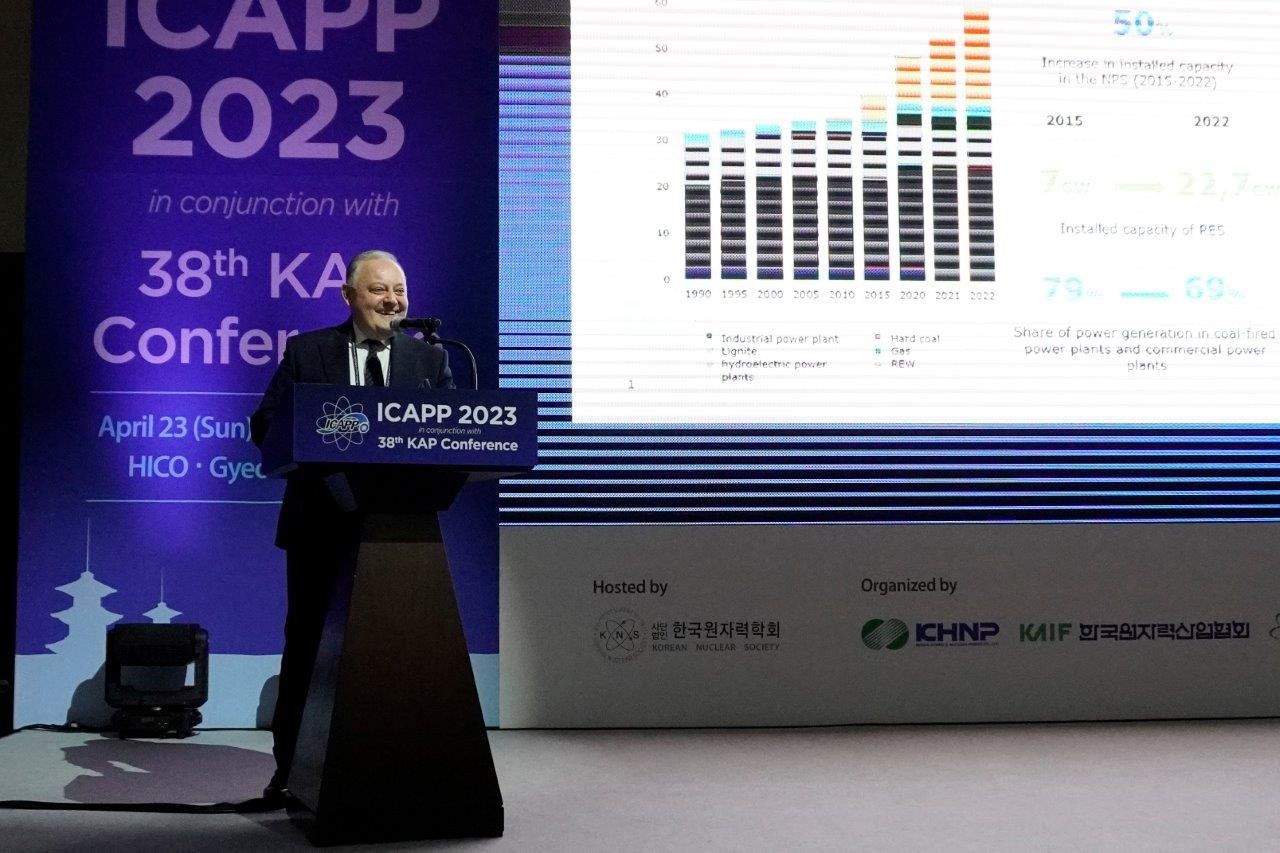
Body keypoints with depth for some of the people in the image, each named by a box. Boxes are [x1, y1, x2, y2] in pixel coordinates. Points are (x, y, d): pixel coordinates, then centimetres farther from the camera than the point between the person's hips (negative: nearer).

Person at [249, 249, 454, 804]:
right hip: (322, 524, -1)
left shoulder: (430, 358, 9)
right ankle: (291, 768, 16)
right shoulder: (306, 352, 4)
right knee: (307, 644, 6)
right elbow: (265, 425, -1)